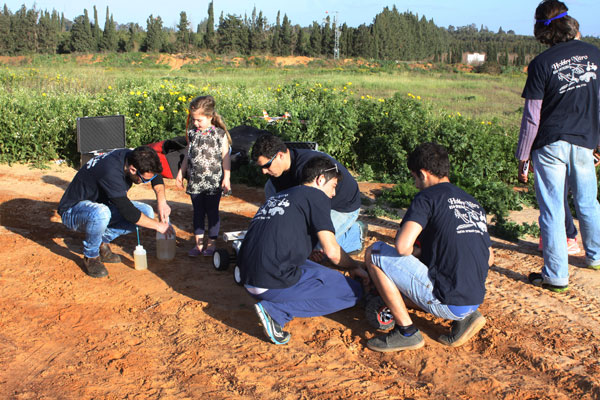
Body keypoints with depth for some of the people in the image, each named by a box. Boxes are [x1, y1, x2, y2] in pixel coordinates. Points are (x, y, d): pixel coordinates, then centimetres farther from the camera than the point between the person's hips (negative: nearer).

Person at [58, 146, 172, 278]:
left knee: (146, 212, -9)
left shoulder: (131, 156, -13)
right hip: (72, 210, -8)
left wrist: (162, 201, -10)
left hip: (102, 204, 8)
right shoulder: (111, 173, -36)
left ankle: (102, 242, 2)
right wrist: (158, 225, -21)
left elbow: (156, 177, 6)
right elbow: (129, 212, -32)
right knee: (100, 213, -41)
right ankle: (91, 257, -13)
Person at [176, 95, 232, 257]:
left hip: (213, 182, -4)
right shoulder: (192, 133, 5)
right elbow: (188, 156, 14)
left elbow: (225, 158, -5)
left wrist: (226, 178, -10)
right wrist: (180, 174, 15)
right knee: (198, 212, 11)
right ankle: (198, 243, 21)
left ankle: (211, 243, 18)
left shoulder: (220, 134, -7)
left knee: (212, 212, 6)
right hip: (195, 181, 4)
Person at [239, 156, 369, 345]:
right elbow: (332, 251, -6)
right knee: (353, 291, 4)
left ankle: (274, 308, 6)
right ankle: (275, 311, -7)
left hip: (250, 280, 9)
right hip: (275, 282, -9)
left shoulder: (278, 196, 24)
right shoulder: (316, 196, 0)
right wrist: (355, 267, 16)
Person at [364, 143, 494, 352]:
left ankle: (407, 332, 0)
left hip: (447, 302, -8)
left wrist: (415, 252, 4)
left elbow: (402, 246, -21)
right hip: (475, 300, 8)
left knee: (374, 253, -1)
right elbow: (489, 259, 22)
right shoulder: (474, 203, 15)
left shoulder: (428, 196, -7)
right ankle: (465, 317, 12)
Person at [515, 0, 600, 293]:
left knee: (552, 210, 2)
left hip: (550, 144, -4)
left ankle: (556, 276, 8)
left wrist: (523, 155, -2)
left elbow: (532, 116, -10)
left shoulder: (541, 64, -11)